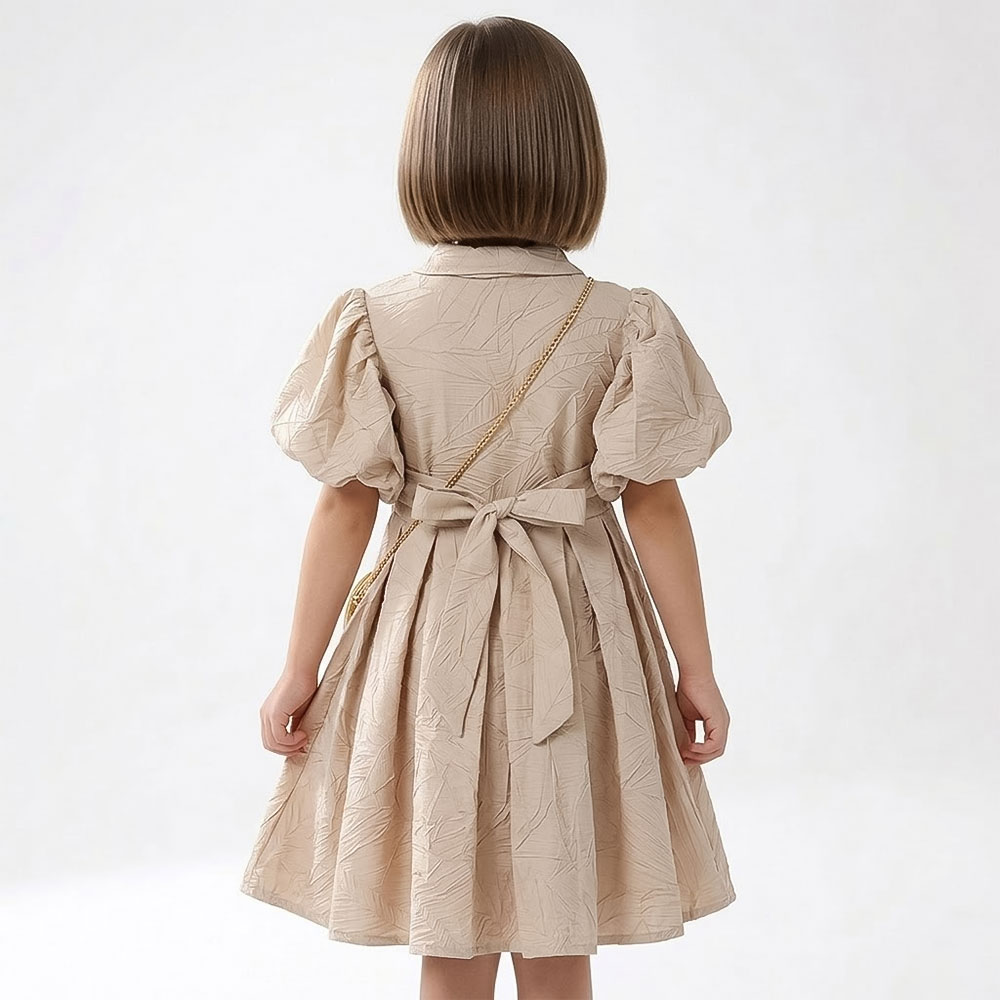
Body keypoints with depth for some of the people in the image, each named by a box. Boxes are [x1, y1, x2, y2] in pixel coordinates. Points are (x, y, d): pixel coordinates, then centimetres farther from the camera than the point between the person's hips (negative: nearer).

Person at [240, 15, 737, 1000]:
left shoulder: (375, 320, -8)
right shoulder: (624, 323, -8)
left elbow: (345, 509, -6)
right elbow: (655, 509, -6)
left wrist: (299, 672, 4)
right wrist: (698, 670, 4)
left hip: (429, 637, 0)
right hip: (574, 644, 0)